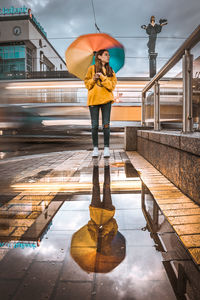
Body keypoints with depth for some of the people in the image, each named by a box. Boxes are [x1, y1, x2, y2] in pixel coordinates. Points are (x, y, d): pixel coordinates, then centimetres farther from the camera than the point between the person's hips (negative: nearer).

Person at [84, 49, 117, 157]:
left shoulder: (110, 71, 12)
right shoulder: (92, 68, 8)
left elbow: (112, 86, 1)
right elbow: (87, 84, 7)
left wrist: (102, 77, -11)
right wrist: (93, 79, -11)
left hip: (106, 99, 1)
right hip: (93, 99, -1)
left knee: (106, 125, -2)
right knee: (94, 125, 1)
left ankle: (106, 148, 2)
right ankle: (95, 148, 8)